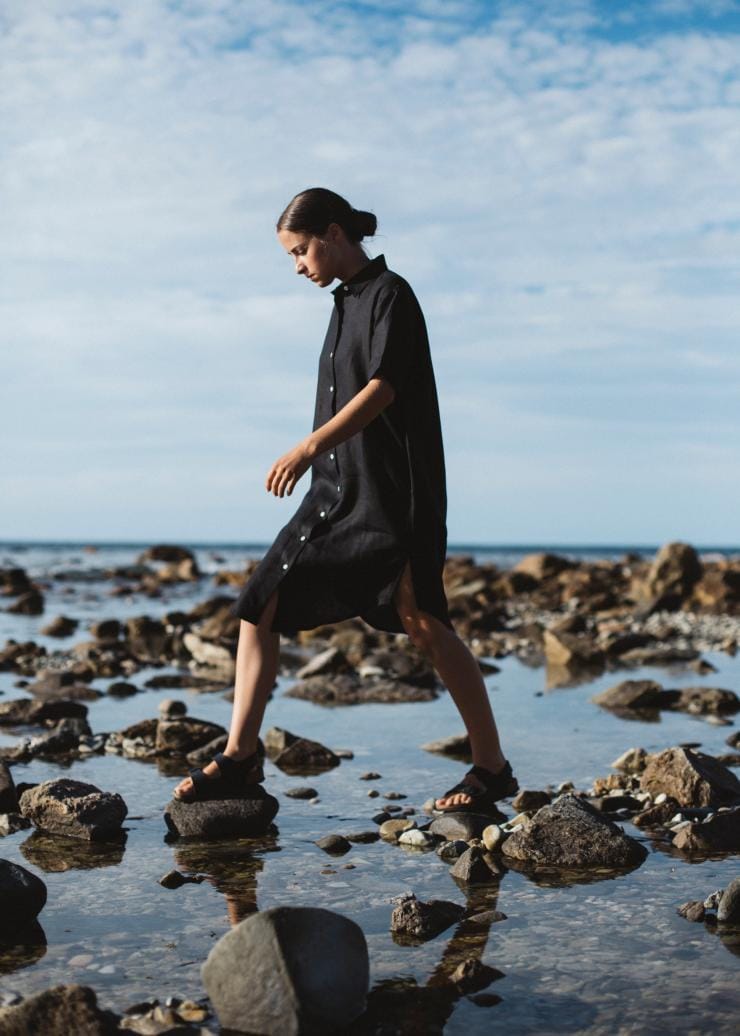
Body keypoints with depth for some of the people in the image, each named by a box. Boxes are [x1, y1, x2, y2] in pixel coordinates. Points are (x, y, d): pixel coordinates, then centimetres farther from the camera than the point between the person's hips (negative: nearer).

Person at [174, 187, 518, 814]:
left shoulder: (391, 294, -7)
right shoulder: (346, 302, 18)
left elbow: (382, 390, -19)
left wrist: (309, 446, -27)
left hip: (391, 492, -9)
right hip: (338, 491, 9)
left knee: (423, 626, -8)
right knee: (260, 604, 2)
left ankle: (492, 769, 4)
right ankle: (240, 757, 7)